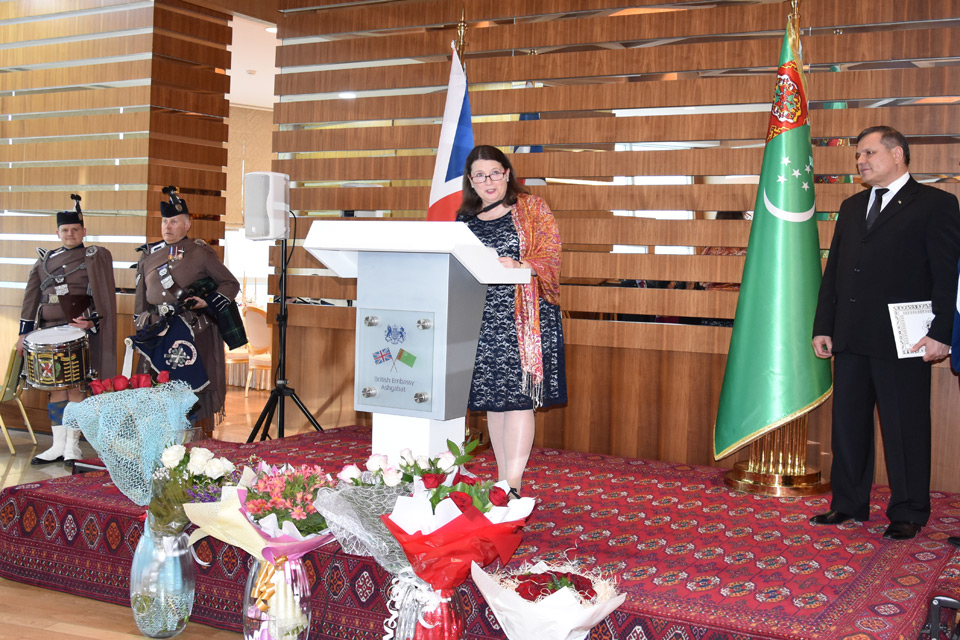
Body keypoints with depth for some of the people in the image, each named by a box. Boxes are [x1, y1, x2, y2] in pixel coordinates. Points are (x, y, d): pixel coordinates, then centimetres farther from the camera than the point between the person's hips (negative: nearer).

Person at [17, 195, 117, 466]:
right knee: (56, 387, 7)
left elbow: (103, 295, -3)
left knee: (75, 386, -4)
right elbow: (32, 298, 14)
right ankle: (58, 446, 13)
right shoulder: (45, 261, 16)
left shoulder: (96, 256, 3)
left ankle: (73, 446, 3)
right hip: (50, 331, 5)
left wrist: (92, 320, -15)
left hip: (79, 329, -5)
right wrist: (24, 332, 9)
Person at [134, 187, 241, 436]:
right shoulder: (149, 255, 13)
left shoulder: (201, 253, 2)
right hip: (159, 332, 3)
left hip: (196, 332, -3)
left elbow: (230, 284, 4)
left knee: (200, 387, 0)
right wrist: (141, 330, 14)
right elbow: (141, 299, 19)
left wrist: (208, 302, -11)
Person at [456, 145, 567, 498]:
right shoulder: (465, 218, 16)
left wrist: (519, 266, -22)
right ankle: (502, 481, 15)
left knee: (518, 397, -11)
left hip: (523, 314, -4)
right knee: (492, 400, 6)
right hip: (480, 320, 5)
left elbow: (550, 256, -5)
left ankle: (513, 486, -11)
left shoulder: (532, 208, 4)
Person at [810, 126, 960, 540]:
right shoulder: (851, 207, 18)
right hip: (850, 338, 6)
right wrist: (822, 327, 10)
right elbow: (833, 271, 17)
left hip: (902, 341, -6)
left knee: (905, 428, 2)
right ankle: (849, 505, 23)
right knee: (848, 424, 11)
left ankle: (908, 514, 14)